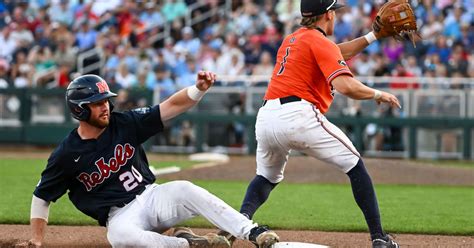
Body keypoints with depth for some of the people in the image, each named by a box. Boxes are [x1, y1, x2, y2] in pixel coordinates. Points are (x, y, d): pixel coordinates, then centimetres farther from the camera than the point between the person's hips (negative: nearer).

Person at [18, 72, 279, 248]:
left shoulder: (124, 124, 0)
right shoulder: (66, 155, -7)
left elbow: (171, 107, -6)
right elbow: (41, 198, 2)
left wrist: (199, 89, -24)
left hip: (152, 196, 3)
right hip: (121, 215, -3)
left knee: (185, 190, -29)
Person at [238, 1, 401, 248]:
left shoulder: (292, 39, 27)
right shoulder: (321, 43, 1)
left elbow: (334, 54, 39)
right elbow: (346, 86, -13)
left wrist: (374, 35, 37)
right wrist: (378, 95, 3)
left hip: (265, 117, 7)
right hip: (298, 116, -7)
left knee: (267, 177, 29)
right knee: (354, 165, 7)